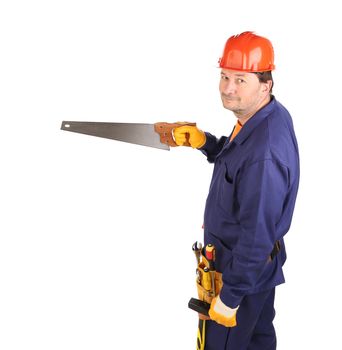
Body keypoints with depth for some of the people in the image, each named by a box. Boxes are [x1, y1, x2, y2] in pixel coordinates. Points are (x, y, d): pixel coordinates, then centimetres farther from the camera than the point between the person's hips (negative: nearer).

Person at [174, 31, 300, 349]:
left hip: (244, 267, -9)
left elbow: (257, 236, -31)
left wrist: (229, 297, -22)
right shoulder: (272, 114, -5)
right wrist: (204, 142, -5)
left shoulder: (264, 154, -36)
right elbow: (236, 159, 13)